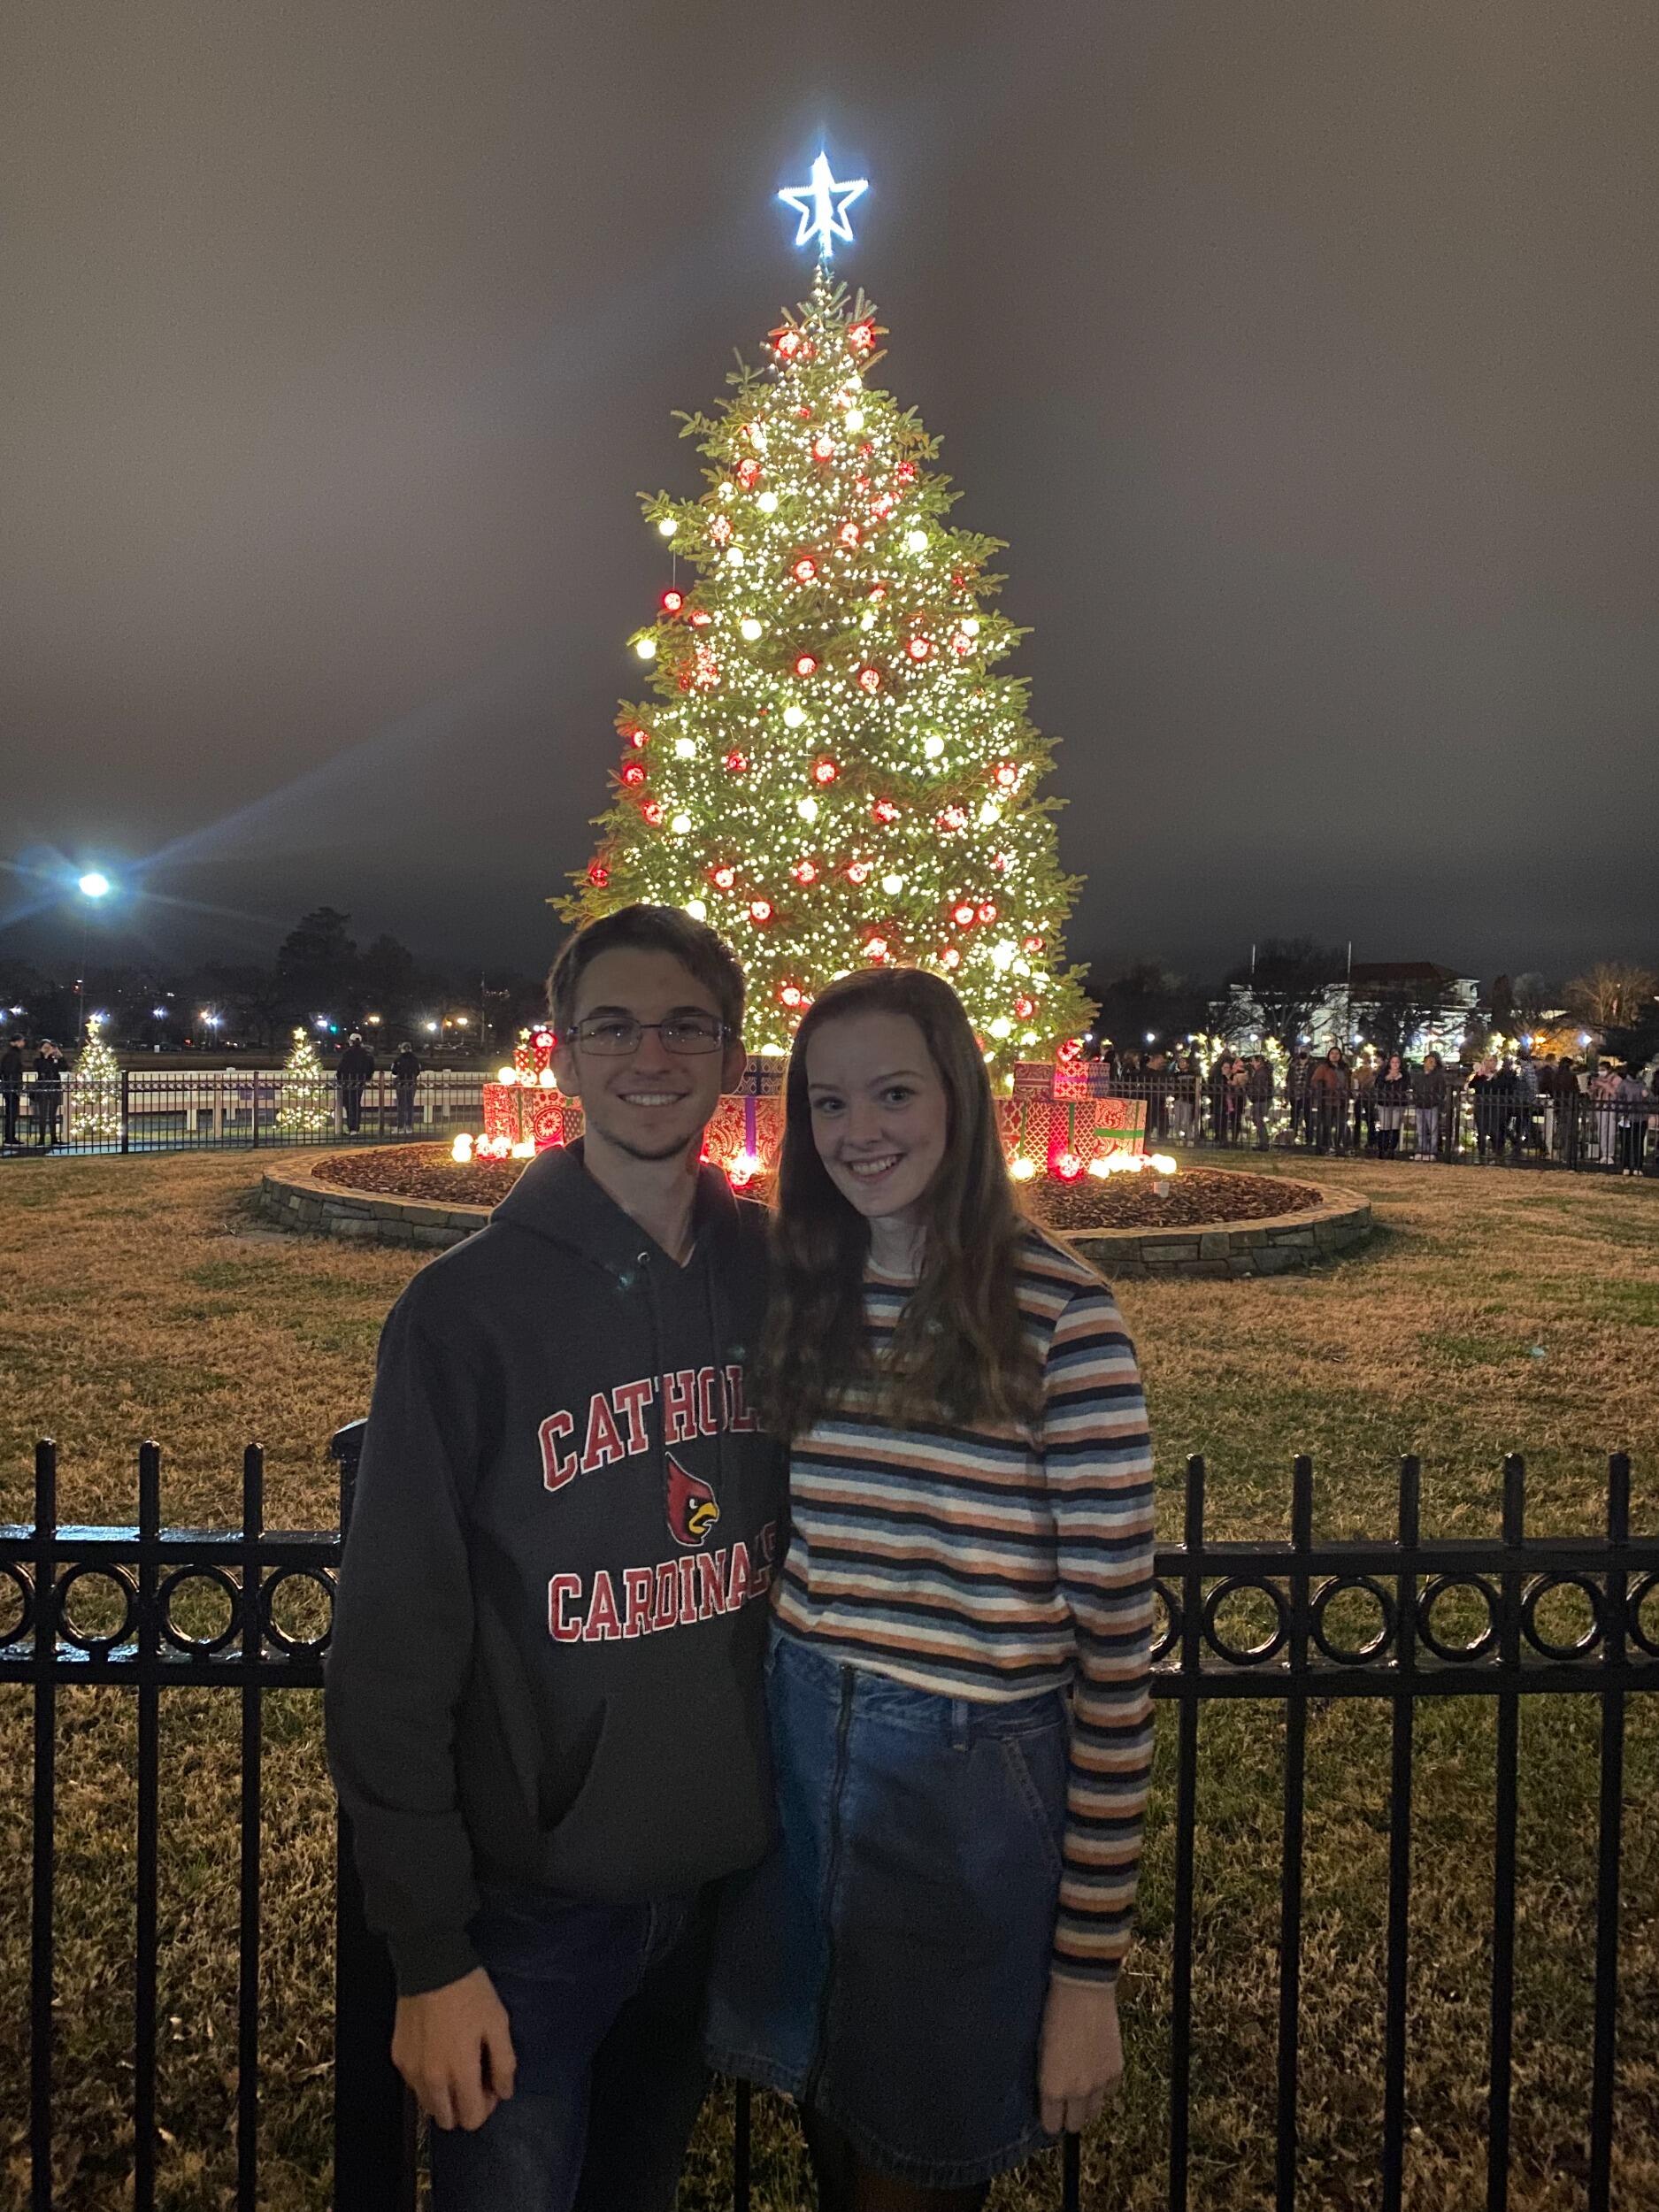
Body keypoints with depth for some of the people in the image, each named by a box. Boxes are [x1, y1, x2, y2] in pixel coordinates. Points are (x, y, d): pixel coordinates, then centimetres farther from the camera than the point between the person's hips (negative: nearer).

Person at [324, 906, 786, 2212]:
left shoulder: (778, 1282, -4)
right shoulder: (469, 1306, -16)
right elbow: (394, 1646, -13)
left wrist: (800, 1817, 7)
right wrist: (429, 1951, -12)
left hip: (723, 1872, 4)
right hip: (533, 1900, -4)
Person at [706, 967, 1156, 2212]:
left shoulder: (1061, 1317, -15)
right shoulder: (801, 1297, 1)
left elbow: (1116, 1644, -13)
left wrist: (1090, 1967, -11)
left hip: (973, 1785, -4)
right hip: (798, 1754, 5)